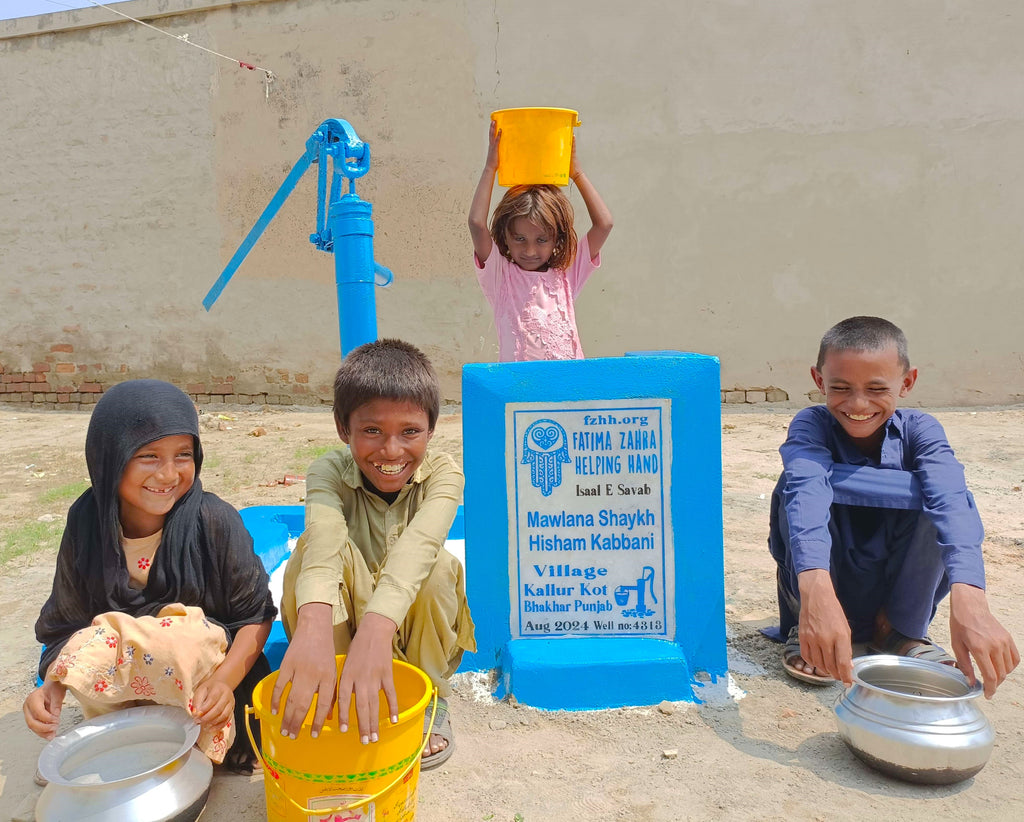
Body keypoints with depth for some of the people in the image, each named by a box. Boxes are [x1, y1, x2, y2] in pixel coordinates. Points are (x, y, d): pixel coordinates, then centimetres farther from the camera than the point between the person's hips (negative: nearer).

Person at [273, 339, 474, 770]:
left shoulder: (442, 474, -21)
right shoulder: (329, 472, -19)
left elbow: (419, 541, -42)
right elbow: (323, 535, -42)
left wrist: (377, 627, -61)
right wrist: (314, 625, -63)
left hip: (418, 629, 0)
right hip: (342, 621, 0)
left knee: (439, 564, -32)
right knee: (311, 546, -29)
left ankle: (431, 701, -7)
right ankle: (332, 705, -13)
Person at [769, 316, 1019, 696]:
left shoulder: (918, 429, -14)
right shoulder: (812, 424, -18)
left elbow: (951, 501, -34)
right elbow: (806, 491, -40)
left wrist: (967, 597, -53)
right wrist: (815, 588, -60)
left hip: (896, 590, 1)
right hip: (829, 588, -1)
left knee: (938, 493, -25)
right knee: (795, 484, -28)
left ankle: (901, 629, -5)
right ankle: (805, 627, -10)